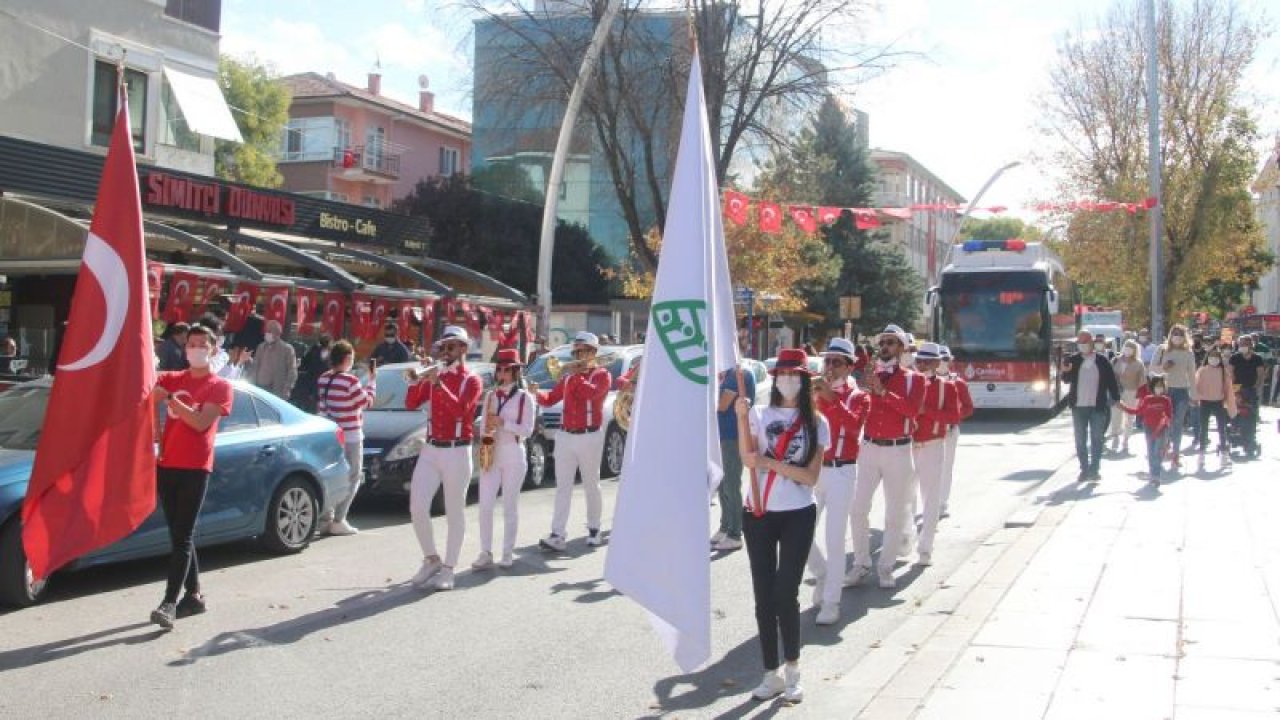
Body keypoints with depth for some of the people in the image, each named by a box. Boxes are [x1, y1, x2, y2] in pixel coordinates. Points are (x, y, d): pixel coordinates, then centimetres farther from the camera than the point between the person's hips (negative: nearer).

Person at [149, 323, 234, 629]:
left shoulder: (220, 387, 0)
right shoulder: (172, 379, 15)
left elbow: (201, 422, -14)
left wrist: (169, 398, -19)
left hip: (195, 468, -5)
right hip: (166, 465, 5)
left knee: (182, 537, -10)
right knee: (180, 535, 11)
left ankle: (170, 603, -15)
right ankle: (194, 595, 21)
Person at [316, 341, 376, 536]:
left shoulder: (322, 379, 6)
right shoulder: (350, 381, -16)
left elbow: (320, 407, 12)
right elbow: (367, 401, -4)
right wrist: (372, 380, 7)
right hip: (350, 437, -7)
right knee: (352, 478, 1)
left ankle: (327, 517, 12)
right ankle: (338, 521, -4)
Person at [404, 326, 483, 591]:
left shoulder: (472, 380, -2)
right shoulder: (435, 376, 13)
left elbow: (460, 410, -19)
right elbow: (411, 404, 6)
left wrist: (438, 383, -25)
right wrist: (417, 381, -9)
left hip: (456, 452, -5)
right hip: (430, 449, 5)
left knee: (455, 513, 1)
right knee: (417, 508, -2)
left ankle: (448, 569, 7)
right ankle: (431, 559, 15)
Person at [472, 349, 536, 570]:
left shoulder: (525, 397, -2)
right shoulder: (491, 396, 11)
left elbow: (527, 430, -7)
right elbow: (485, 425, 15)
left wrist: (503, 423, -17)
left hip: (513, 456, -4)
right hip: (490, 455, 4)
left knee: (510, 507, 2)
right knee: (485, 506, -3)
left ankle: (508, 554, 10)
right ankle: (486, 553, 2)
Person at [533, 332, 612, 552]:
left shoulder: (602, 375, -4)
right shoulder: (568, 376, 14)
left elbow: (590, 393, -24)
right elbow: (551, 399, 13)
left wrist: (575, 374, -24)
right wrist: (537, 393, -6)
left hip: (590, 437, -5)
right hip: (565, 436, 5)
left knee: (591, 485, 7)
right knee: (563, 486, -1)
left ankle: (594, 530, 21)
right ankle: (558, 535, -6)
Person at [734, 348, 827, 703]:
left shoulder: (816, 423, 2)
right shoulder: (759, 415, 2)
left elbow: (810, 477, -7)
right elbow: (748, 459, -12)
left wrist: (771, 463, -17)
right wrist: (741, 416, -19)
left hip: (798, 516, -1)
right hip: (758, 514, 1)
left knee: (785, 594, -6)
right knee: (764, 595, 5)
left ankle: (792, 671, 13)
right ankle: (772, 674, 16)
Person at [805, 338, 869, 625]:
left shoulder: (859, 397, 0)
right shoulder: (814, 392, 10)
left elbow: (854, 426, -21)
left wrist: (832, 398, -29)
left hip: (841, 472, -4)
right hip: (812, 470, 4)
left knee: (834, 538, -4)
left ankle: (831, 602, 3)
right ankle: (822, 574, 31)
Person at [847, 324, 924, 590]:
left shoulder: (913, 379, 0)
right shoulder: (869, 375, 9)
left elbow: (913, 409, -19)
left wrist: (883, 391, -24)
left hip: (898, 451, -3)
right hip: (869, 448, 3)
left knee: (895, 513, 4)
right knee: (858, 508, 2)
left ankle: (886, 568, 14)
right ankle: (861, 563, 15)